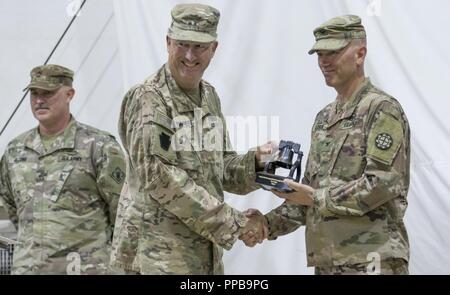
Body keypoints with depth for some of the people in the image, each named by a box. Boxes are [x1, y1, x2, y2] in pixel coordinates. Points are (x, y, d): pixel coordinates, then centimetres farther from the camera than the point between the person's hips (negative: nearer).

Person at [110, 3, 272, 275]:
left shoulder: (210, 97, 12)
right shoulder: (149, 99, -11)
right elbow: (159, 177, -19)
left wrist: (255, 163, -6)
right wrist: (232, 222, -17)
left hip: (205, 252, 7)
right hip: (158, 255, -7)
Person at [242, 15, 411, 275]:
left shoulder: (382, 109, -7)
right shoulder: (325, 118, 17)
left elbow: (383, 184, -17)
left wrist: (317, 198, -15)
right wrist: (270, 224, 5)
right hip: (327, 261, 7)